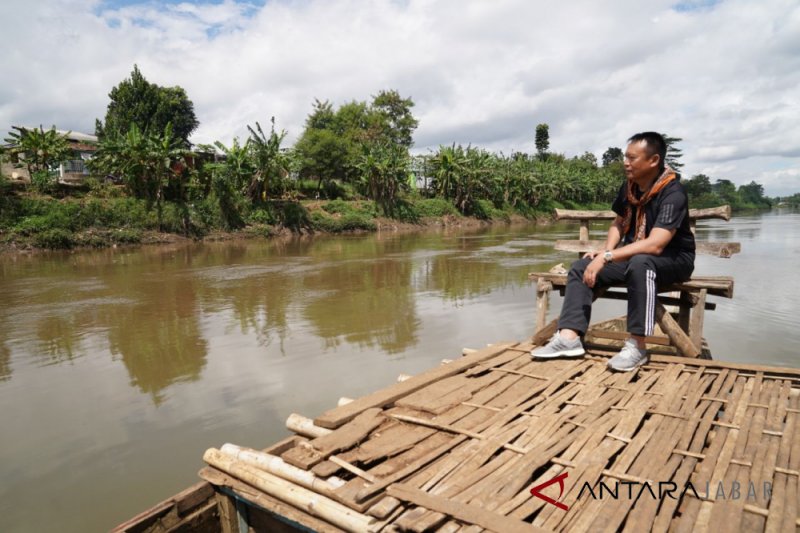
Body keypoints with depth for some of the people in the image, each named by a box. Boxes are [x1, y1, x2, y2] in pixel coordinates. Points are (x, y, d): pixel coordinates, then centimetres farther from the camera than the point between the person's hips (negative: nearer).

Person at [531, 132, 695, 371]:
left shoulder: (673, 193, -23)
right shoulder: (629, 186, -1)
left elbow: (655, 245, -34)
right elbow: (619, 223, 13)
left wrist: (607, 257, -35)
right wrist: (607, 251, -6)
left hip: (673, 259, -7)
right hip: (633, 255, 7)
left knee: (640, 264, -41)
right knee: (581, 266, -10)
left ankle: (636, 346, -34)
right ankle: (569, 337, -22)